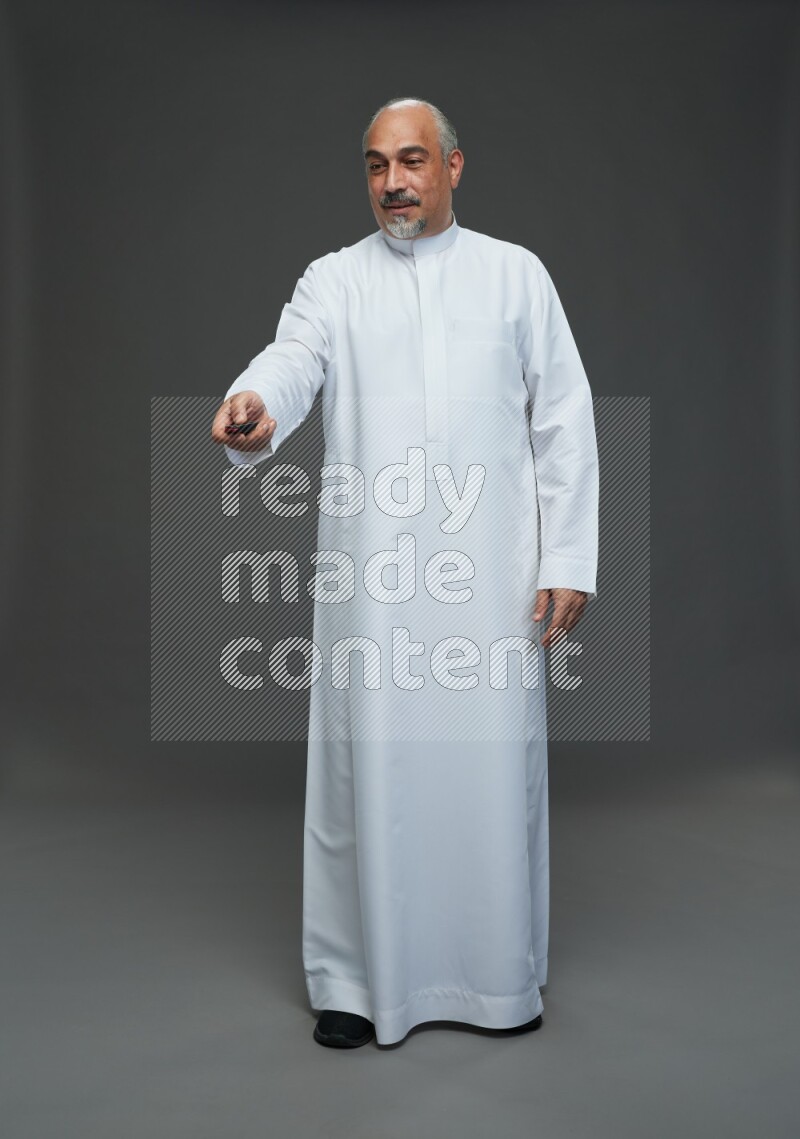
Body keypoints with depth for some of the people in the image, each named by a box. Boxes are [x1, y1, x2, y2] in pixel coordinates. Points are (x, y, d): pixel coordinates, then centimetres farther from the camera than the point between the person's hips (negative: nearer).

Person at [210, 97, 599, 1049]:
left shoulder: (516, 273, 11)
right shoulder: (333, 280, 11)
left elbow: (563, 421, 7)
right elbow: (293, 359, -10)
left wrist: (568, 560, -1)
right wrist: (254, 404, -35)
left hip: (492, 572, 0)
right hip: (370, 573, 0)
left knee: (494, 763, 4)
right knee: (368, 764, 2)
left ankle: (503, 973, 24)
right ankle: (356, 977, 19)